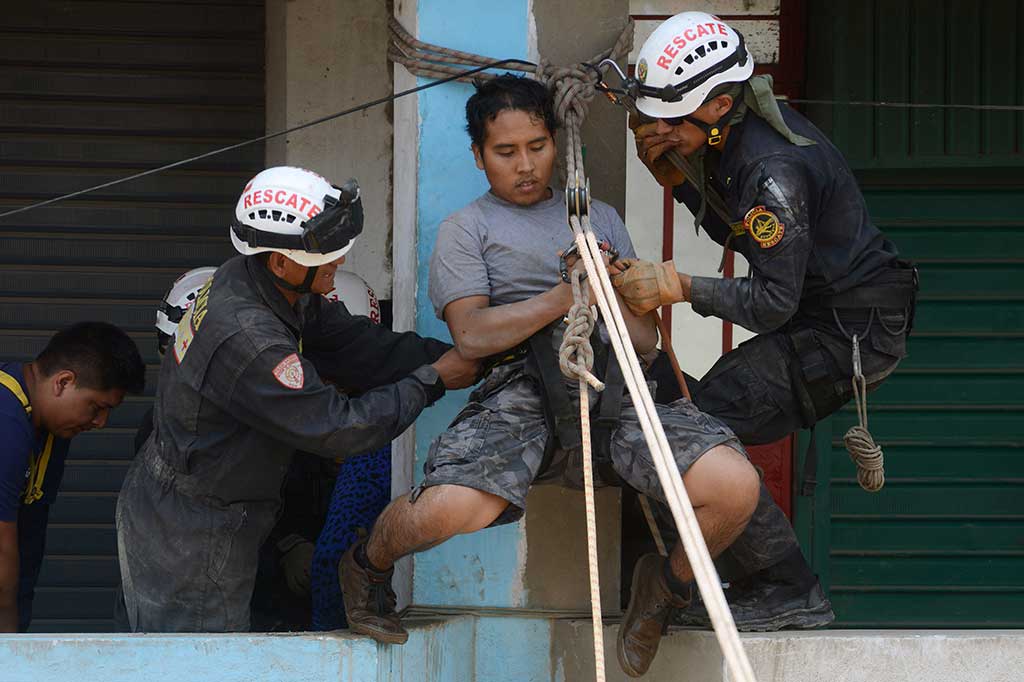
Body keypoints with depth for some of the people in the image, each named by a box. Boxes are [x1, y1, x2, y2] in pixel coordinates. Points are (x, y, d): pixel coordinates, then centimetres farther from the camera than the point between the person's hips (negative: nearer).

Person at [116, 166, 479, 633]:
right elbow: (337, 430, -25)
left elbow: (354, 346, 3)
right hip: (190, 539, -10)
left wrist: (455, 356, -4)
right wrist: (432, 381, -16)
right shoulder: (247, 340, -31)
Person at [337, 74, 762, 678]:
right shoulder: (466, 230, 19)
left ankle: (668, 584, 9)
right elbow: (472, 335, 1)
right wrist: (565, 297, -6)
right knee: (446, 510, -33)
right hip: (521, 389, -3)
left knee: (736, 487, -25)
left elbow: (647, 339, 22)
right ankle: (369, 563, 7)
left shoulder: (599, 218, 31)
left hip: (617, 388, 3)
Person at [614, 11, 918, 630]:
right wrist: (668, 171, 3)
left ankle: (788, 592, -11)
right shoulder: (730, 139, 4)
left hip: (854, 333, -10)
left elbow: (774, 302, -25)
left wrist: (678, 288, -32)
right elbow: (734, 231, 16)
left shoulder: (773, 168, -26)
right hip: (825, 318, 10)